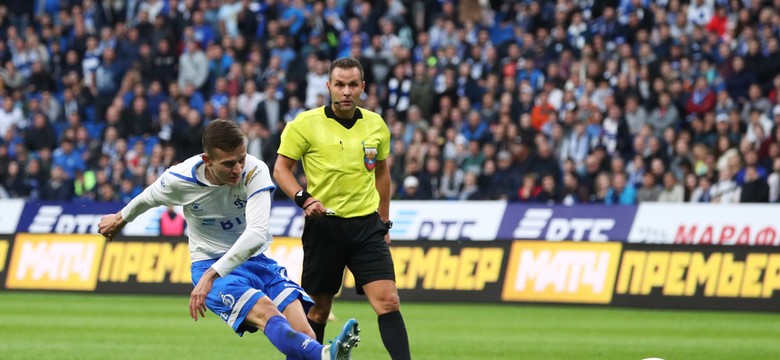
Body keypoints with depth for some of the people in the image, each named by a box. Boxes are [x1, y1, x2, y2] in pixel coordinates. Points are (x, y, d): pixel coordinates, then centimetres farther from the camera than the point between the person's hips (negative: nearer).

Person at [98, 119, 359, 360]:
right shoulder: (180, 179, -14)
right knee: (267, 313, -34)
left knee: (303, 333, -20)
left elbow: (257, 233, -30)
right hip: (210, 266, -4)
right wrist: (120, 219, 31)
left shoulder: (256, 172, -17)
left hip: (256, 260, 4)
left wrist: (213, 274, -38)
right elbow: (148, 198, 11)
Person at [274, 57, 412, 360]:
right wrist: (304, 198, -17)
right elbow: (281, 168, 0)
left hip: (367, 226, 2)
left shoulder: (376, 125, 7)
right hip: (323, 225, -2)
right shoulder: (305, 124, -4)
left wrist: (384, 222, 19)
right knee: (318, 309, 6)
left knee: (388, 302, -11)